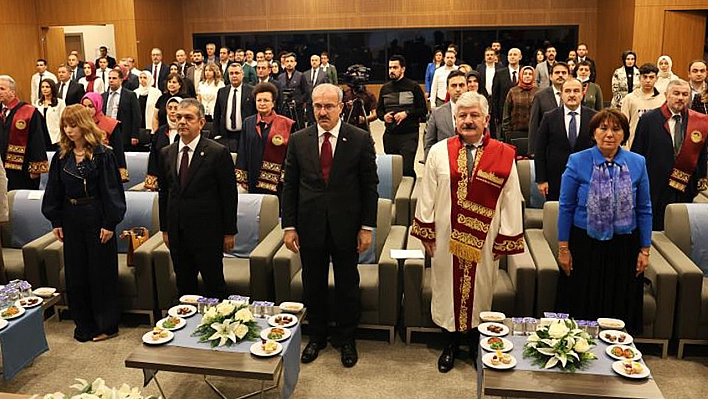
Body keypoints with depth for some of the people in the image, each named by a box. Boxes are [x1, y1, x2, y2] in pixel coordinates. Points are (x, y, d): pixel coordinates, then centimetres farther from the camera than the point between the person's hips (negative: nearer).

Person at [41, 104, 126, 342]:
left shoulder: (102, 155, -9)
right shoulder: (61, 157, 6)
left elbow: (111, 190, -11)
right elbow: (54, 191, 10)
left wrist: (110, 223, -14)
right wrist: (55, 221, 6)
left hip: (96, 218, -5)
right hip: (71, 220, 6)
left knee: (101, 272, 3)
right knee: (75, 273, 11)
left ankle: (107, 325, 16)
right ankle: (84, 325, 25)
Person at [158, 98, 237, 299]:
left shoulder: (218, 153, -8)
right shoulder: (166, 153, 8)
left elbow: (229, 195, -7)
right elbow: (163, 193, 14)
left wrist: (230, 232, -6)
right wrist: (164, 228, 12)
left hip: (208, 232, -5)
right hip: (177, 233, 5)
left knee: (214, 285, 5)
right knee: (184, 285, 14)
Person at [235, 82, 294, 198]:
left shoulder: (285, 124, -3)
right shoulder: (248, 123, 8)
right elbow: (242, 152, 10)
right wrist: (242, 178, 5)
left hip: (275, 181, -3)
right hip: (253, 182, 3)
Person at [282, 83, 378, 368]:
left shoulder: (360, 139, -5)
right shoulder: (298, 140, 1)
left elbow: (369, 186, -3)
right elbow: (290, 186, 3)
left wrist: (367, 227, -6)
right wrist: (289, 226, -1)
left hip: (346, 225, -1)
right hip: (310, 225, 2)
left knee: (347, 285, 12)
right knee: (313, 285, 14)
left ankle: (346, 339, 31)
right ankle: (316, 337, 33)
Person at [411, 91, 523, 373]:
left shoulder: (503, 155, -6)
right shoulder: (439, 152, -3)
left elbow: (511, 201, -5)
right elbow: (427, 195, 0)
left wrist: (505, 240, -5)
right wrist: (426, 234, -1)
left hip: (484, 239, 0)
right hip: (447, 236, 1)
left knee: (480, 289, 14)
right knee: (449, 288, 12)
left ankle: (476, 342, 36)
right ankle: (452, 343, 32)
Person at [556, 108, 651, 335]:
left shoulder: (637, 164, 0)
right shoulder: (577, 162, -6)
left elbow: (644, 210, 6)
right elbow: (566, 208, -3)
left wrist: (645, 249, 4)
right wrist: (563, 248, -4)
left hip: (624, 248, 2)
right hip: (585, 246, -1)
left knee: (620, 312, 12)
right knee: (581, 310, 10)